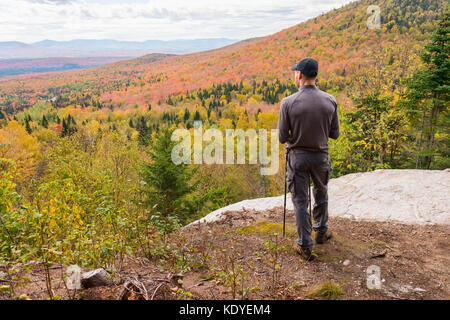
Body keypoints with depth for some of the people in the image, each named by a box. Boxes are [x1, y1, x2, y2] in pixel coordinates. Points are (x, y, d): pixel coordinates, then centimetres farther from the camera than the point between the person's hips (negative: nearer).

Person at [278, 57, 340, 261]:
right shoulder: (330, 101, -8)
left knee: (300, 201, 9)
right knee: (321, 194, 25)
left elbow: (282, 138, -13)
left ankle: (305, 246, 14)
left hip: (298, 156, -2)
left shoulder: (288, 103, -17)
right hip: (321, 155, 3)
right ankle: (322, 232, 40)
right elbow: (334, 134, -1)